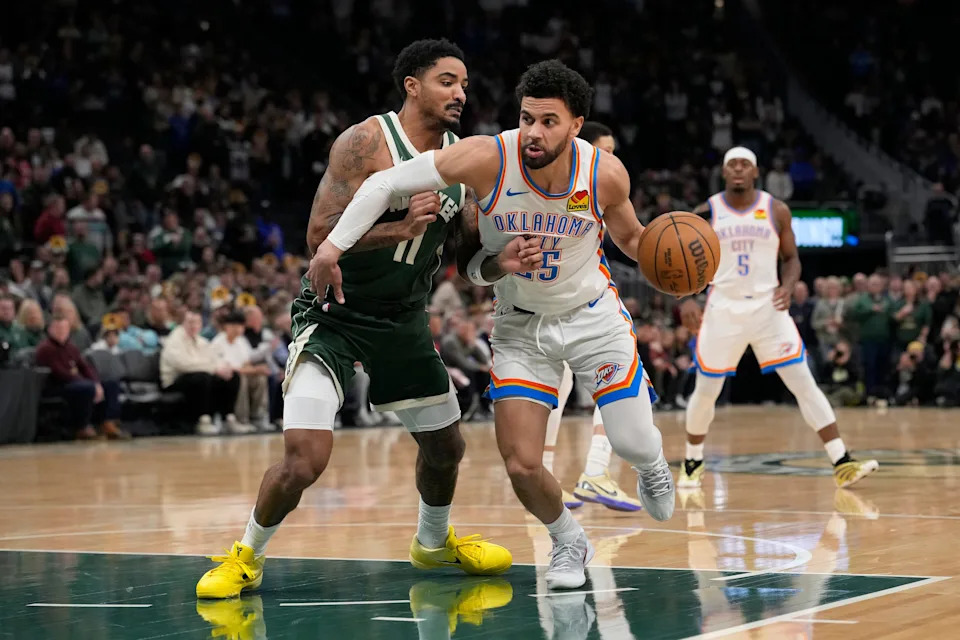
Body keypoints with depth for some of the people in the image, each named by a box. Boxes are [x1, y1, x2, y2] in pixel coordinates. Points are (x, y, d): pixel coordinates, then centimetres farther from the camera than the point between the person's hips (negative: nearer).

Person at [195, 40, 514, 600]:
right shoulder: (366, 143, -19)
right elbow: (321, 236, -23)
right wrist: (401, 229, -33)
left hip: (405, 319, 7)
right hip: (336, 315, -7)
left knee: (446, 445, 17)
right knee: (305, 458, -19)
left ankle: (433, 543, 45)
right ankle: (247, 557, 6)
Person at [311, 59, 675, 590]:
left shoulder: (606, 174, -20)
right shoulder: (487, 159, -28)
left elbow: (629, 236, 3)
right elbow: (386, 183, -19)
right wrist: (334, 244, -23)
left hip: (593, 313, 1)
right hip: (521, 326, 0)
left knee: (633, 442, -2)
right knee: (522, 467, -10)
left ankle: (651, 467, 39)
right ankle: (569, 543, 23)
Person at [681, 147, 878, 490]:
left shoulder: (777, 211, 0)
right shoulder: (706, 212, -2)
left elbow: (791, 258, 8)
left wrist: (788, 286, -12)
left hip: (768, 307, 0)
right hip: (723, 310, 0)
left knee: (804, 383, -9)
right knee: (705, 392, 7)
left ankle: (842, 463, -12)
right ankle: (692, 462, 30)